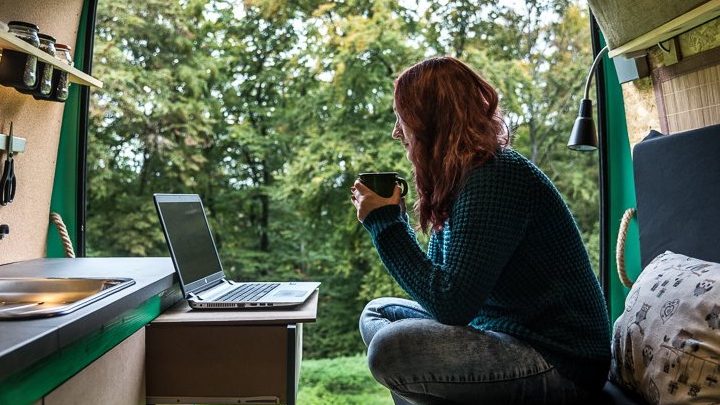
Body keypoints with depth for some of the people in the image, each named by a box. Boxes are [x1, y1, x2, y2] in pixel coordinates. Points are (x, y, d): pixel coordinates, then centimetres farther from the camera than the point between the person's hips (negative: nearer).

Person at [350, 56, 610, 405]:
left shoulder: (495, 179, -22)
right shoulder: (461, 177, 7)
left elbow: (450, 305, -24)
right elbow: (437, 281, 10)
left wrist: (386, 223, -17)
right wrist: (392, 218, 4)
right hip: (505, 332, 9)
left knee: (391, 347, -27)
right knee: (378, 313, 12)